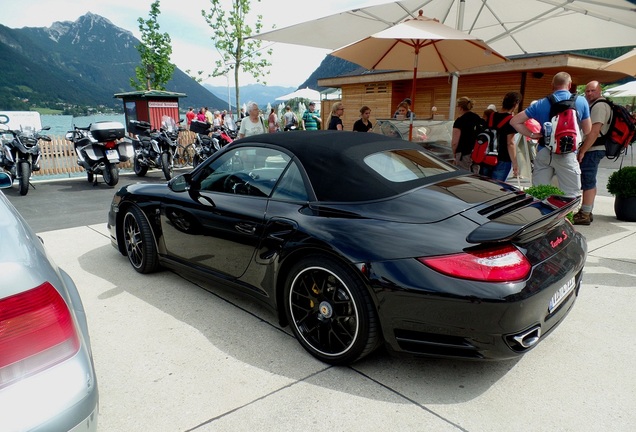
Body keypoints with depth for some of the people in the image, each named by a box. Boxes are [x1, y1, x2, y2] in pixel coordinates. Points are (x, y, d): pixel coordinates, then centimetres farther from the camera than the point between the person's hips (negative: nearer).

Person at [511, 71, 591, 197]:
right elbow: (587, 131, 8)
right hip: (567, 155, -2)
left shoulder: (541, 104, 4)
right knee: (571, 197, 2)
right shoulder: (581, 102, 3)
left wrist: (531, 135, 6)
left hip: (544, 153, 2)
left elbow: (514, 121, 3)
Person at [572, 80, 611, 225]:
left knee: (588, 182, -9)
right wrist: (582, 150, 20)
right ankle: (587, 212, 24)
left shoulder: (599, 106, -13)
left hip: (593, 150, -11)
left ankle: (584, 215, -7)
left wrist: (582, 151, -21)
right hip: (592, 149, 11)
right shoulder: (594, 105, 20)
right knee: (589, 182, 15)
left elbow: (594, 131, -22)